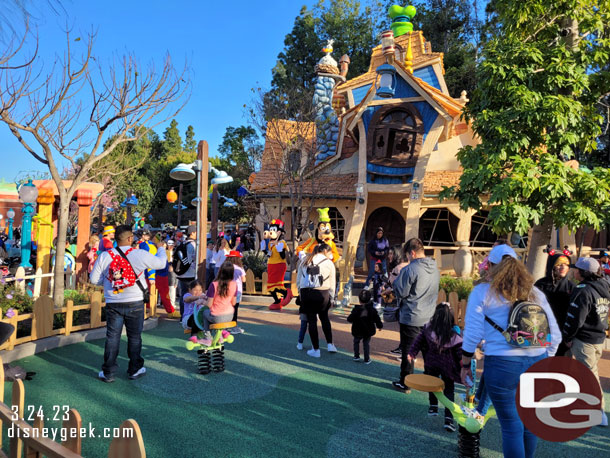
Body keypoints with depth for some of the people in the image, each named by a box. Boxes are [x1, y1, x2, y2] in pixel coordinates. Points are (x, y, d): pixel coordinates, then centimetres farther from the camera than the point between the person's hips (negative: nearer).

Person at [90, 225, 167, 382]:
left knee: (112, 337, 10)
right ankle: (135, 370, 23)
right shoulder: (140, 255, -11)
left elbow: (94, 279, 1)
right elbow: (161, 263, 3)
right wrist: (160, 248, 22)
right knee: (134, 336, 12)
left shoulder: (104, 256, -5)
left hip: (113, 303, 1)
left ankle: (108, 373, 17)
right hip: (135, 303, -1)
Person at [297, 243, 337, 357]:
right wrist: (331, 299, 13)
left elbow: (299, 280, 11)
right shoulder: (329, 263, 5)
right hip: (322, 293, -1)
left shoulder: (305, 260, 12)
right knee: (324, 318, 21)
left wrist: (300, 294, 17)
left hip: (306, 292, 1)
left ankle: (316, 350, 14)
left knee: (311, 320, 7)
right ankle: (330, 344, 24)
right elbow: (332, 284, 5)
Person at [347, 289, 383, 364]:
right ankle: (367, 359, 11)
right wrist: (380, 326, 18)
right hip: (368, 331, 2)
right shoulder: (372, 310, -6)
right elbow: (377, 319, 1)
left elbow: (350, 319, -13)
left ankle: (356, 356, 18)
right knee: (366, 344, 12)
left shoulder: (356, 309, -14)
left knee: (356, 342, 20)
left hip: (357, 331, -2)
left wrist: (349, 319, 11)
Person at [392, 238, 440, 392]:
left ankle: (404, 383, 16)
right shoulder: (435, 268, 4)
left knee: (408, 351, 5)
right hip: (430, 317, 7)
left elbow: (401, 292, -16)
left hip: (411, 318, -6)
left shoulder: (410, 269, -20)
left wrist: (395, 282, 2)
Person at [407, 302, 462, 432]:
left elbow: (418, 341, -6)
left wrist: (412, 353, 4)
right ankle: (448, 418, 3)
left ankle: (433, 407, 38)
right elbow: (461, 352, -12)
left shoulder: (428, 329, -12)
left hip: (431, 364, 2)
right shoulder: (454, 334, -17)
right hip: (447, 366, -2)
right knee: (448, 390, 8)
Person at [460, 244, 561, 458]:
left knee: (511, 425, 8)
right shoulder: (535, 292, 11)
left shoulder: (483, 292, -2)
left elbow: (472, 333, -4)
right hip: (537, 363, 5)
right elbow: (555, 335, 11)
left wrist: (465, 364, 7)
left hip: (502, 364, -4)